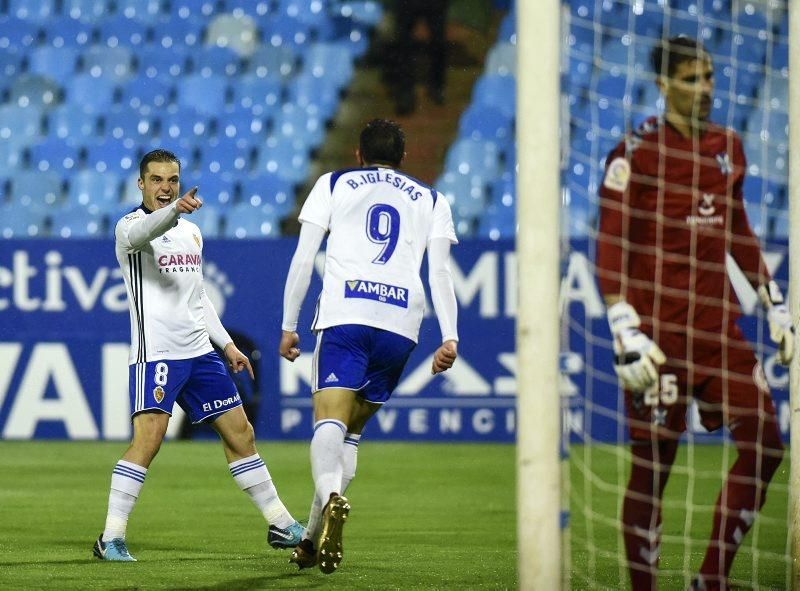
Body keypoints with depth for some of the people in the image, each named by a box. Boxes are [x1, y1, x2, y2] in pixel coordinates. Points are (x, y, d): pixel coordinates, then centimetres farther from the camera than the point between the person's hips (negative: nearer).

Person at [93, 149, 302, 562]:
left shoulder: (191, 232, 18)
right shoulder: (130, 226, -5)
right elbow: (140, 233, -32)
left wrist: (227, 344, 22)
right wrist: (175, 210, -52)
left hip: (199, 352, 7)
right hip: (156, 352, -7)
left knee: (240, 434, 10)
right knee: (148, 438, -20)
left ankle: (281, 527, 20)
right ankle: (111, 539, -17)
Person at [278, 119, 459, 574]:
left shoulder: (333, 184, 19)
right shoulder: (431, 199, 23)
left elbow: (303, 260, 11)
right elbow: (440, 271, 9)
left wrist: (289, 327, 15)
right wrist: (450, 337, 2)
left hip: (344, 316, -2)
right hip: (402, 324, 2)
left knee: (330, 420, -15)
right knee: (352, 431, 14)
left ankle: (332, 498, -45)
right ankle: (313, 537, 11)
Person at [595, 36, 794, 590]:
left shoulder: (728, 146, 13)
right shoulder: (637, 153, -8)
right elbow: (610, 251, -11)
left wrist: (775, 305, 21)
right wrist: (627, 334, -19)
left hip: (720, 325, 7)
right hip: (659, 331, -6)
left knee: (765, 443, -2)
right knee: (653, 465, -4)